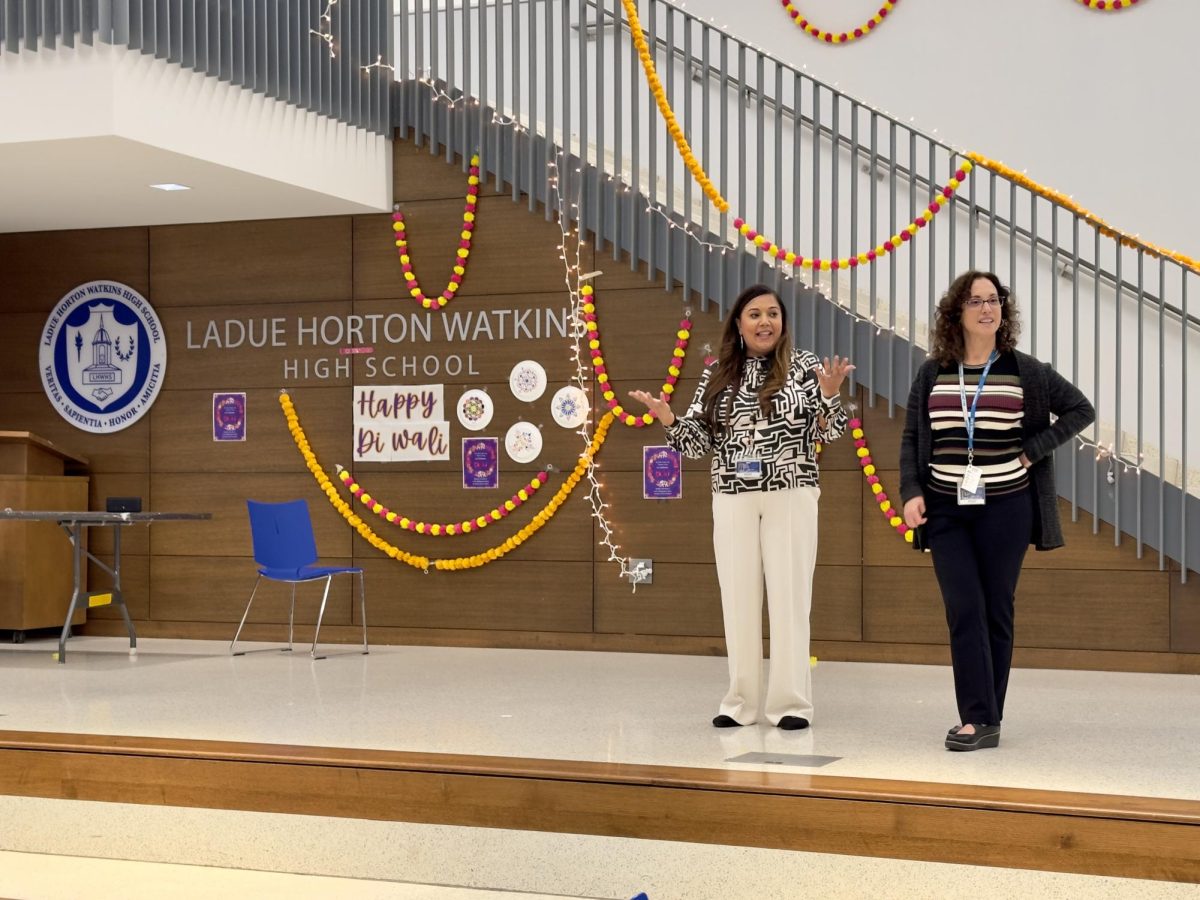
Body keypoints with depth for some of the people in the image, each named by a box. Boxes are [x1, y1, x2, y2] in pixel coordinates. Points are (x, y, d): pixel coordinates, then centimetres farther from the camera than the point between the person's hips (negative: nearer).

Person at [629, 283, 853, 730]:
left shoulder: (802, 365, -1)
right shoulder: (717, 374, 6)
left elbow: (826, 432, -3)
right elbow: (700, 441, 6)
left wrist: (830, 395, -23)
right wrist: (668, 418, -13)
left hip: (790, 495, -2)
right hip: (733, 498, 3)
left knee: (789, 594, -1)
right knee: (738, 595, 6)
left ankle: (790, 701, 6)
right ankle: (741, 701, 14)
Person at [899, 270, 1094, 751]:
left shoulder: (1026, 371, 2)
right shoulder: (931, 374, 6)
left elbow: (1081, 409, 7)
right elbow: (911, 440, 8)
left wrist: (1034, 451, -3)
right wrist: (911, 492, -5)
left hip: (1005, 508, -1)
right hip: (946, 509, 1)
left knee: (996, 611, 4)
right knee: (964, 610, -6)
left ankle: (987, 719, 11)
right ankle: (977, 718, -6)